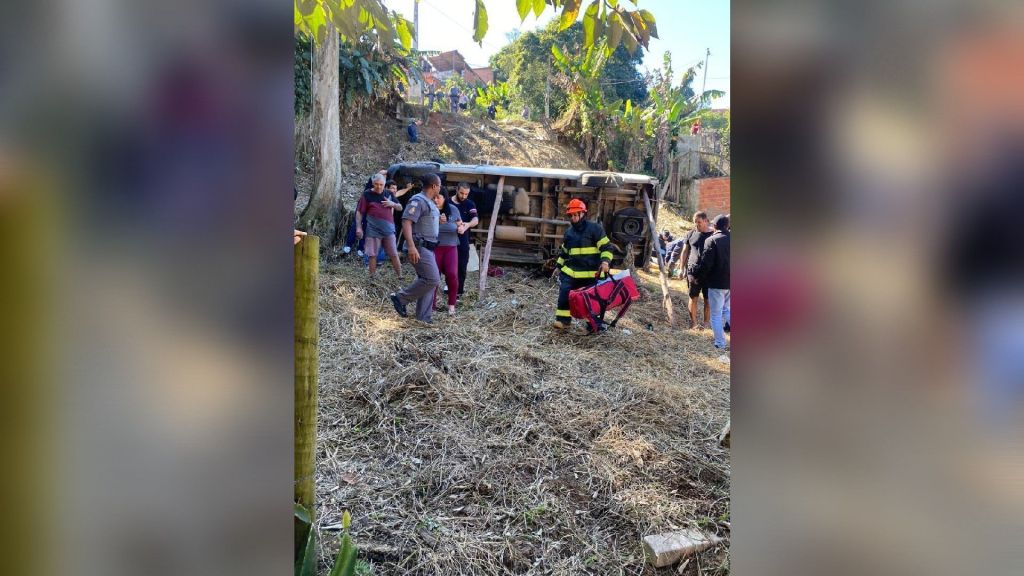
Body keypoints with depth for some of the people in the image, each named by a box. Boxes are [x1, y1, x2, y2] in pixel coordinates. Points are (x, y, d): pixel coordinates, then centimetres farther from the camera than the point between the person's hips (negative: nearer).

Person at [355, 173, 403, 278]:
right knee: (372, 255, 1)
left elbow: (400, 207, 16)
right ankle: (372, 277, 11)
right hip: (373, 230, -2)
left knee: (394, 255, 3)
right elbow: (359, 212, 0)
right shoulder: (367, 194, 0)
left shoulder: (389, 194, 9)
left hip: (388, 230, 2)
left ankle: (400, 276, 10)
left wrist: (393, 204, -5)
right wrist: (359, 227, -9)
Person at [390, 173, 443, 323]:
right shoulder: (418, 201, -14)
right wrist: (411, 246, -32)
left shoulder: (430, 203, 17)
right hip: (420, 247, -10)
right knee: (432, 279, -16)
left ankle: (424, 317, 15)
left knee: (427, 281, 10)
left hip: (429, 248, 10)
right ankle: (401, 298, -4)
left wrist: (439, 220, 15)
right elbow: (406, 222, -23)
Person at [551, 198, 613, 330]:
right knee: (564, 294, -7)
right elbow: (564, 251, 27)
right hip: (570, 271, 5)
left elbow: (606, 247, -9)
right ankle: (563, 320, 1)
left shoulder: (595, 228, -6)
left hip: (591, 273, -5)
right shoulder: (569, 232, 14)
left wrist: (605, 261, -24)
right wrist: (558, 266, 24)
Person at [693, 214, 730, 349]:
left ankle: (720, 344, 9)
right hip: (730, 282, 5)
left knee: (716, 314, 6)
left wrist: (697, 276, -3)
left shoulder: (711, 240, -15)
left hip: (716, 283, -5)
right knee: (727, 310, 22)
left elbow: (705, 263, -17)